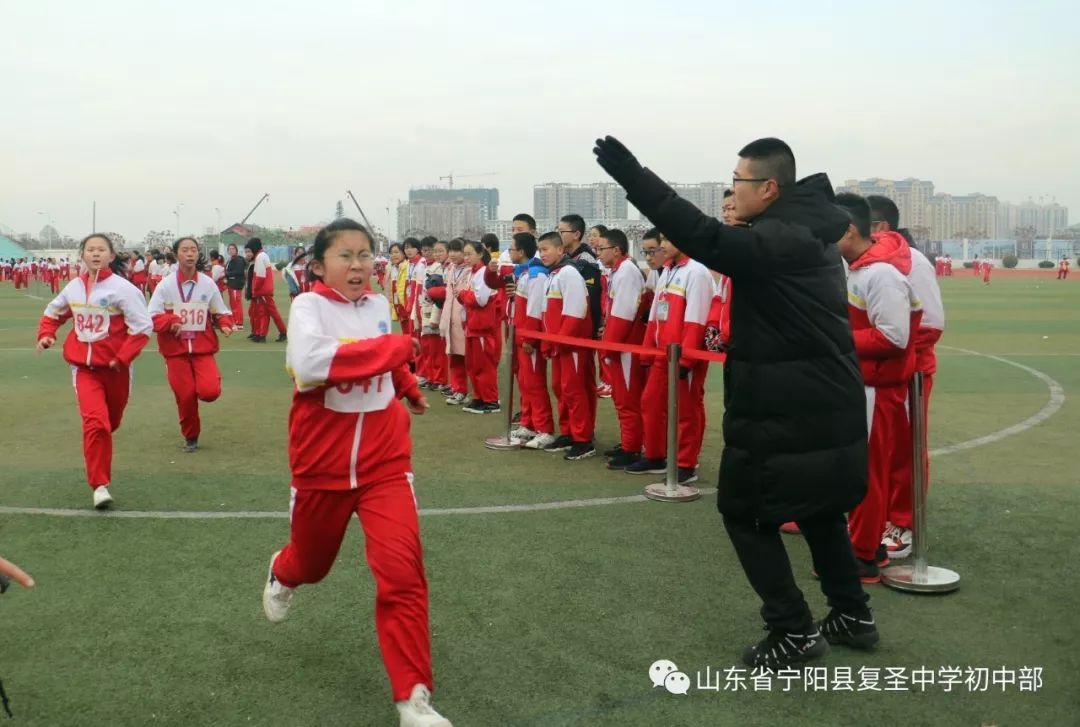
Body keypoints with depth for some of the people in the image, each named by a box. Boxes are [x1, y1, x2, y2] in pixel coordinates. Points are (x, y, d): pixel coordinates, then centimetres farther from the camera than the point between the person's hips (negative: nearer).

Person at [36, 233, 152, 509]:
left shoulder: (122, 288, -12)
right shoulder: (74, 287, 3)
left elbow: (143, 327, -14)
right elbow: (53, 312, 22)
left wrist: (122, 357, -19)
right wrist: (46, 334, 4)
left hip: (114, 366, -1)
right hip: (83, 366, 2)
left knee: (110, 422, 16)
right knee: (95, 421, -16)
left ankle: (98, 463, 47)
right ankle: (100, 484, -11)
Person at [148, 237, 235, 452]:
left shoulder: (208, 283, -1)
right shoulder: (165, 285, -6)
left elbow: (220, 312, 8)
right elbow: (152, 317, -7)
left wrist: (225, 325, -12)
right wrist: (170, 322, -25)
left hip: (203, 347, 1)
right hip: (175, 348, 0)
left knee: (210, 391, -17)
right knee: (185, 396, 2)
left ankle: (202, 382, 21)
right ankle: (190, 436, 24)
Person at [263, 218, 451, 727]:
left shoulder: (379, 304, 3)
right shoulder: (308, 306, -14)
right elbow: (308, 363, -36)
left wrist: (409, 389, 24)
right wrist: (395, 348, -31)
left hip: (384, 459, 2)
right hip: (322, 460, -2)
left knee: (402, 569, -13)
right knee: (313, 560, 20)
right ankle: (283, 575, 60)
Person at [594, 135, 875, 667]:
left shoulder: (778, 240, -21)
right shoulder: (808, 233, 10)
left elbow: (708, 240, -35)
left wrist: (635, 180, -37)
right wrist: (741, 339, 14)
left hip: (786, 408, -10)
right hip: (828, 402, 10)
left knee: (743, 511, 5)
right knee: (819, 506, 24)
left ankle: (794, 631, 8)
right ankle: (852, 614, 33)